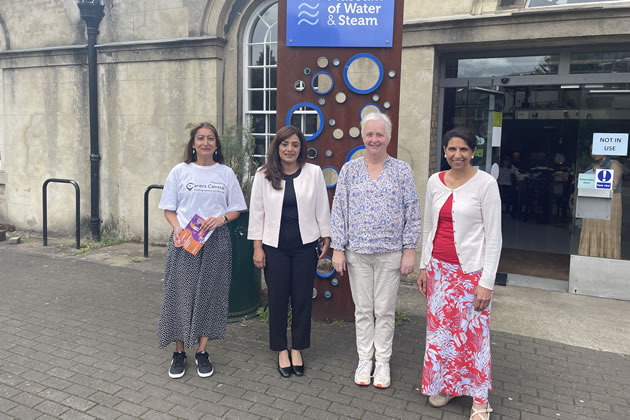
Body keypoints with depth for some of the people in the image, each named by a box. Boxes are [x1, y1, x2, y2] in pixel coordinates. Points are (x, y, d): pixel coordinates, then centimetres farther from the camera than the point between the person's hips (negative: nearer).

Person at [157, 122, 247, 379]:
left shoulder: (226, 173, 5)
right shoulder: (180, 171, 3)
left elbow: (236, 208, 7)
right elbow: (169, 209, 5)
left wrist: (220, 219, -13)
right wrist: (177, 228, -14)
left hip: (215, 241, 1)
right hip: (184, 241, 0)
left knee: (210, 295, 5)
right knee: (180, 293, 2)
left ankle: (202, 351, 21)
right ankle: (179, 352, 19)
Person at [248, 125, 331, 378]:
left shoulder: (313, 172, -1)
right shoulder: (264, 175, -1)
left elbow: (322, 208, 5)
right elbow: (257, 211, 2)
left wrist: (326, 239, 6)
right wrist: (257, 247, -1)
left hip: (305, 246, 0)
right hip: (275, 247, 0)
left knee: (303, 298, 7)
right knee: (278, 299, 7)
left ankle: (297, 349, 25)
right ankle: (281, 350, 24)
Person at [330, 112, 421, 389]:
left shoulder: (402, 171, 1)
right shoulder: (349, 170, 3)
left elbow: (412, 214, 1)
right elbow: (339, 211, 2)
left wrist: (410, 250, -4)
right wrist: (337, 249, -2)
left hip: (390, 252, -1)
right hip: (357, 253, 1)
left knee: (385, 311, 7)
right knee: (363, 309, 10)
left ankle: (382, 362, 23)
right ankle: (364, 360, 26)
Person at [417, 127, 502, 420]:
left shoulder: (485, 183, -10)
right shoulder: (435, 181, 4)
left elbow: (493, 236, -10)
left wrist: (487, 282, -12)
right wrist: (424, 267, 10)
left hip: (471, 271, -4)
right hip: (439, 268, 5)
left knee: (473, 332, 3)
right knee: (440, 327, 12)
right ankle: (445, 385, 32)